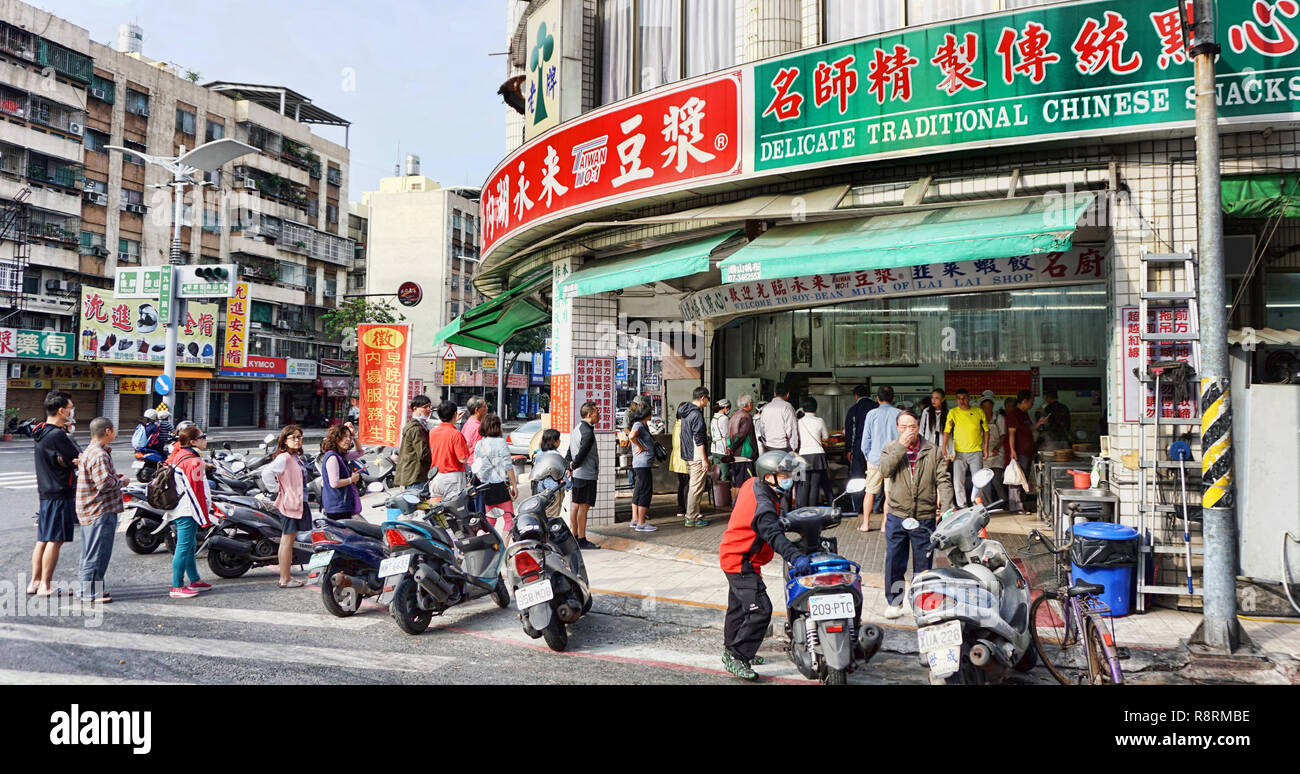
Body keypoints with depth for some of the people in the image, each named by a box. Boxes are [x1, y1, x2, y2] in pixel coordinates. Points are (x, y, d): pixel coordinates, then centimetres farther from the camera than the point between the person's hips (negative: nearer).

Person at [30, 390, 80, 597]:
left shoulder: (42, 432, 12)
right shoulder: (57, 435, -17)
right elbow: (80, 459, -14)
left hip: (46, 492, 9)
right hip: (60, 494, -9)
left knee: (43, 539, 14)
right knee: (55, 540, -3)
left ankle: (34, 582, 20)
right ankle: (44, 586, 1)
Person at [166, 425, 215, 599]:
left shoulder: (178, 454, 11)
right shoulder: (193, 462, -17)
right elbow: (196, 491, -18)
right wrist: (205, 518, -15)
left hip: (177, 510, 10)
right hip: (188, 512, -10)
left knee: (189, 546, 18)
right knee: (184, 547, -5)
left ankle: (194, 581, 28)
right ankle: (177, 587, 0)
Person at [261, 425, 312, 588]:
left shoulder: (300, 457, 14)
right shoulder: (284, 457, -15)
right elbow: (267, 472, -27)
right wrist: (276, 489, -18)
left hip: (299, 503, 9)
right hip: (289, 504, -9)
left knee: (288, 541, 14)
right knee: (287, 541, -3)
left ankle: (285, 577, 22)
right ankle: (285, 579, 2)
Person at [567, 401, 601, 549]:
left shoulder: (577, 428, 14)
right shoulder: (588, 432, -18)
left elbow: (570, 451, 18)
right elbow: (582, 452, -22)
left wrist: (569, 468, 15)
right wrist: (574, 465, -5)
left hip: (578, 474, 10)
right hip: (587, 475, -10)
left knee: (577, 506, 13)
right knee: (584, 506, -5)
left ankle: (574, 537, 19)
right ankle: (582, 541, -2)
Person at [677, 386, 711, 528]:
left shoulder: (685, 412, 13)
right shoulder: (696, 414, -17)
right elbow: (699, 440, -20)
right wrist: (704, 459, -18)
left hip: (687, 455, 10)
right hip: (696, 457, -10)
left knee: (692, 486, 17)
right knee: (697, 487, -4)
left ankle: (689, 514, 23)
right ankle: (692, 518, -1)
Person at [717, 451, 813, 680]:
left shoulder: (751, 484, 0)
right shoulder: (762, 504, -29)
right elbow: (773, 535, -43)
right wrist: (795, 557, -55)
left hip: (735, 555, 11)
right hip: (741, 562, -11)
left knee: (739, 606, 24)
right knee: (760, 610, -16)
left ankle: (731, 649, 41)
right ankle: (737, 658, -8)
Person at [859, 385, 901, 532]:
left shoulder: (872, 414, -2)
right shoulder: (899, 414, -2)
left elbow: (865, 439, 1)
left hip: (875, 458, 0)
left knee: (870, 492, 9)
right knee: (889, 493, 5)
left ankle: (865, 524, 14)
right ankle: (885, 523, 7)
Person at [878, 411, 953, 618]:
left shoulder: (932, 451, 5)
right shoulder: (890, 449, 4)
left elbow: (943, 480, 1)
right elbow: (885, 470, -15)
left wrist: (946, 507, -10)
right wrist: (901, 446, -17)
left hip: (925, 517, 0)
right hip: (897, 516, 0)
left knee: (923, 563, 8)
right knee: (894, 561, 2)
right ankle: (894, 601, 14)